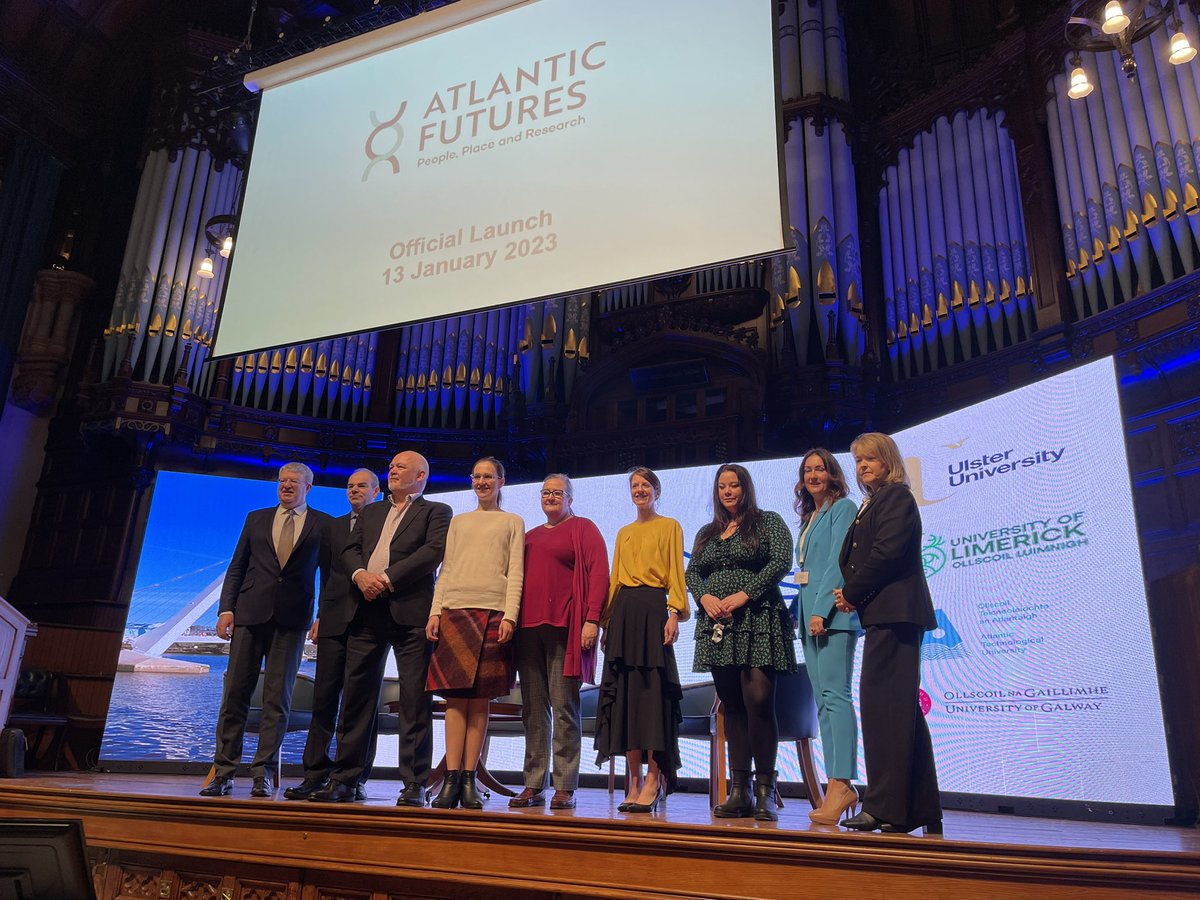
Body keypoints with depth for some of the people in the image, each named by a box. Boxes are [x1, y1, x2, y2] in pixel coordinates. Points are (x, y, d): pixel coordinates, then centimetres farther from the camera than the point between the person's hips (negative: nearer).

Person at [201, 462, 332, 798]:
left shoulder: (322, 524, 8)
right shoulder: (256, 518, 14)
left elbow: (329, 572, 7)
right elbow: (236, 567, 12)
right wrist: (226, 609, 1)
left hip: (292, 619, -2)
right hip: (250, 614, 2)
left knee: (278, 698, -1)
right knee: (235, 693, 3)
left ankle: (264, 774, 6)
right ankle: (223, 772, 11)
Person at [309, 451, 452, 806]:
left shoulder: (436, 511, 7)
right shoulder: (371, 512, 24)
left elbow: (434, 551, -9)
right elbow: (350, 549, 13)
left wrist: (388, 579, -14)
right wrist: (360, 574, -8)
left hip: (410, 611, -5)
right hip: (367, 611, 5)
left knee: (415, 700, -3)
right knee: (356, 695, 7)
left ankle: (414, 784, 2)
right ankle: (343, 779, 15)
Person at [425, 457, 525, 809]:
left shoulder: (512, 522, 13)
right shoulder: (458, 521, 21)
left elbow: (515, 573, 4)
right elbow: (446, 570, 15)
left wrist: (509, 616, -8)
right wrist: (435, 612, 3)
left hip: (493, 612, -2)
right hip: (456, 610, 2)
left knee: (480, 699, -2)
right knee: (455, 696, -4)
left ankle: (469, 780, 1)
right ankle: (452, 778, -2)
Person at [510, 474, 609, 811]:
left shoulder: (583, 528, 5)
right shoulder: (530, 536, 22)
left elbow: (599, 573, -5)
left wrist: (591, 619, -15)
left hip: (564, 625, -5)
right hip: (529, 625, 6)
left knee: (564, 704, -5)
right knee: (533, 708, 6)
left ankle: (565, 787, 1)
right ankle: (533, 785, 12)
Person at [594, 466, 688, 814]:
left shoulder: (669, 527, 7)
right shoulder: (624, 533, 21)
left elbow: (676, 574, -1)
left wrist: (674, 614, -13)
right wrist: (607, 618, 9)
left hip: (653, 609, -5)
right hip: (623, 612, 5)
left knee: (652, 690, -8)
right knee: (624, 691, 2)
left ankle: (653, 780, -3)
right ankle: (633, 781, 7)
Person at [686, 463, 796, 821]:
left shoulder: (769, 522, 5)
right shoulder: (707, 533, 20)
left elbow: (782, 561, -7)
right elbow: (691, 572, 16)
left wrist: (744, 594, -15)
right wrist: (704, 597, -5)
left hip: (757, 621, -5)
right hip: (717, 624, 5)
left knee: (759, 703, -13)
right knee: (732, 707, 6)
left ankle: (765, 791, -5)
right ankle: (739, 791, 10)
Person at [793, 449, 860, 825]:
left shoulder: (843, 507, -2)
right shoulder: (809, 517, 22)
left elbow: (839, 561, -13)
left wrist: (822, 609, -20)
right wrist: (806, 612, 14)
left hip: (833, 612, -9)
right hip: (810, 612, 9)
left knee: (834, 695, -14)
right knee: (823, 702, 6)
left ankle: (841, 784, -15)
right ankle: (842, 787, 9)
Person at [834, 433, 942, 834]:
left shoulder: (896, 496, -6)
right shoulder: (871, 503, 23)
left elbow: (887, 552, -17)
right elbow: (855, 557, 19)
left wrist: (852, 593, -10)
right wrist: (849, 592, 1)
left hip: (894, 612, -10)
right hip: (884, 615, 10)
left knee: (881, 704, -10)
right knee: (902, 711, 12)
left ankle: (886, 807, -6)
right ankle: (922, 809, 20)